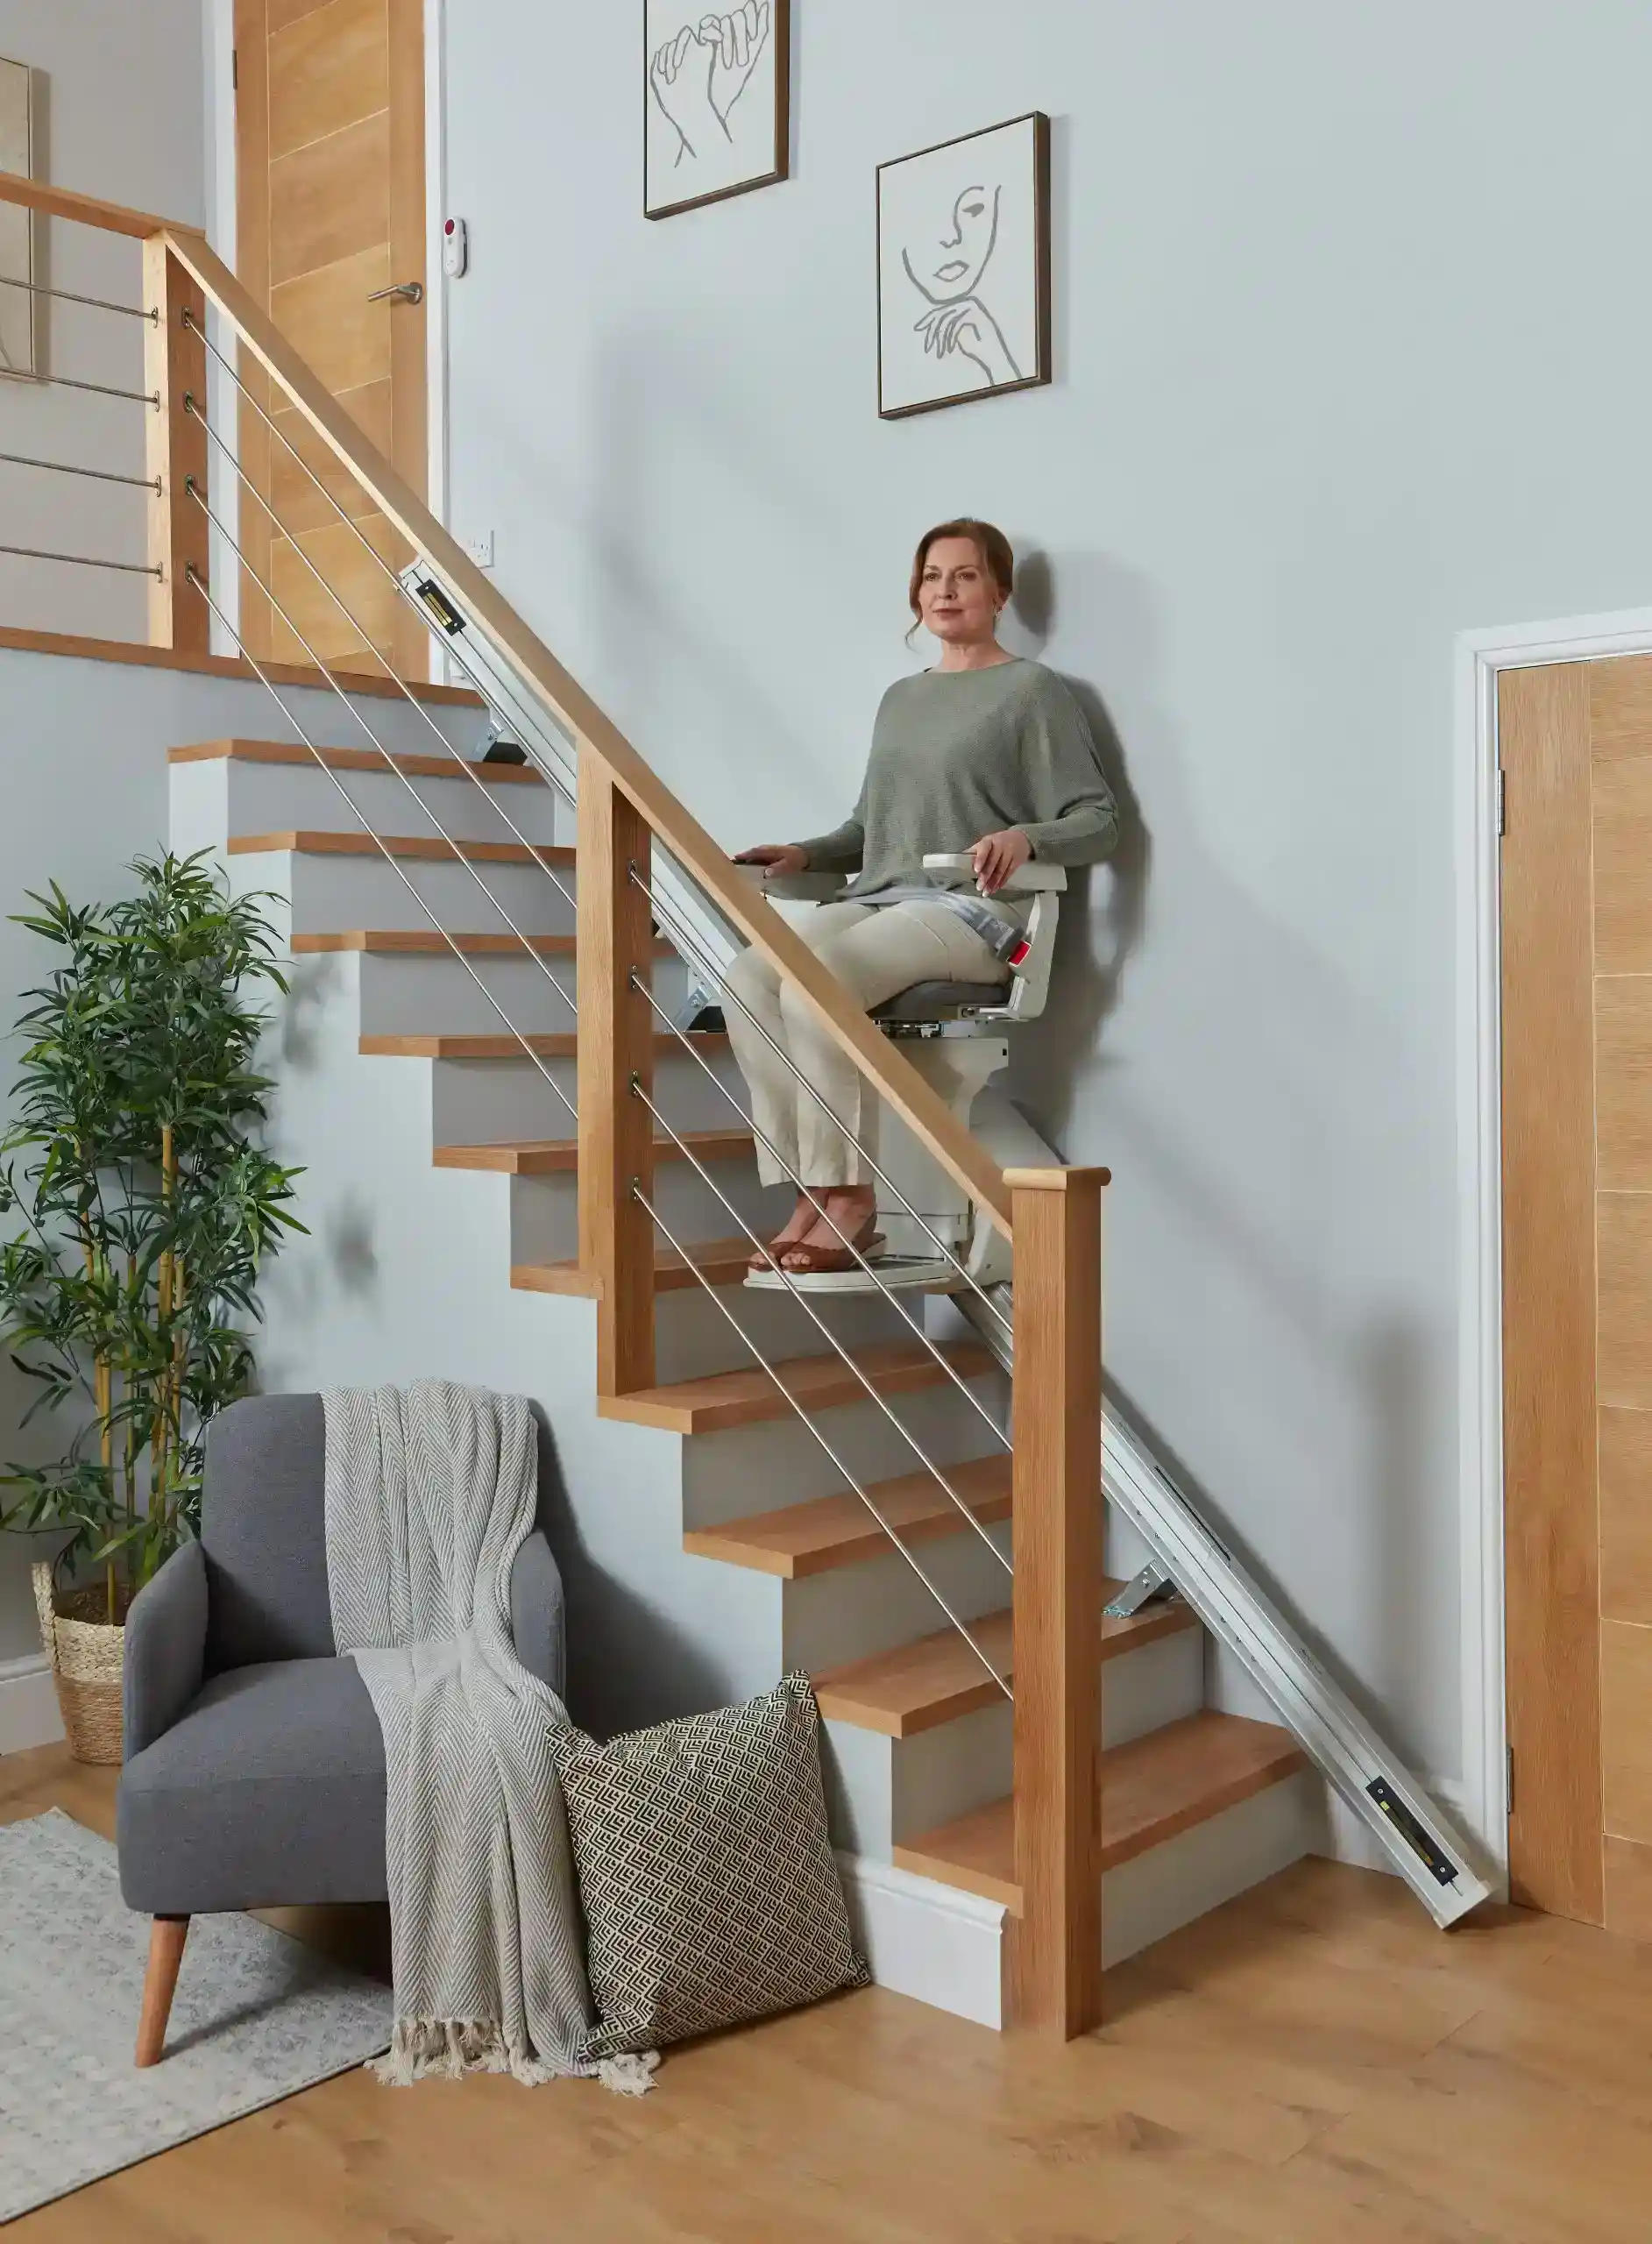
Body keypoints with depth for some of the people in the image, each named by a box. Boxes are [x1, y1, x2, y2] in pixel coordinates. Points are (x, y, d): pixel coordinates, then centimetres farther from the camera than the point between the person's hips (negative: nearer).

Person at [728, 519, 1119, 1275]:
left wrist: (1025, 837, -23)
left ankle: (849, 1199, -24)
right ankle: (810, 1195, -22)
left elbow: (1097, 820, -3)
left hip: (973, 909, -6)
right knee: (748, 979, -23)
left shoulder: (1033, 690, 4)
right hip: (879, 899, 7)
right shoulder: (900, 698, 26)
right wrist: (804, 854, 11)